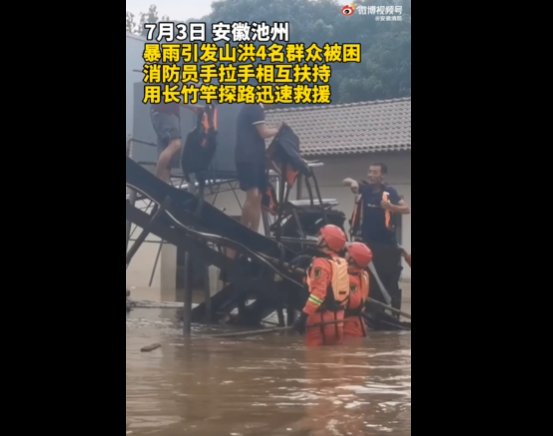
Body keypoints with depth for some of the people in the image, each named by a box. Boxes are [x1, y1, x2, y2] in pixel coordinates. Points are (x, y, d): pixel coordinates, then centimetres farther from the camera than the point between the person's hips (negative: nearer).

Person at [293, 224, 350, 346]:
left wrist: (304, 316, -23)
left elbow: (318, 293, -23)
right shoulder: (342, 263, 10)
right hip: (337, 319, 9)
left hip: (321, 319, -9)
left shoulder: (321, 263, -16)